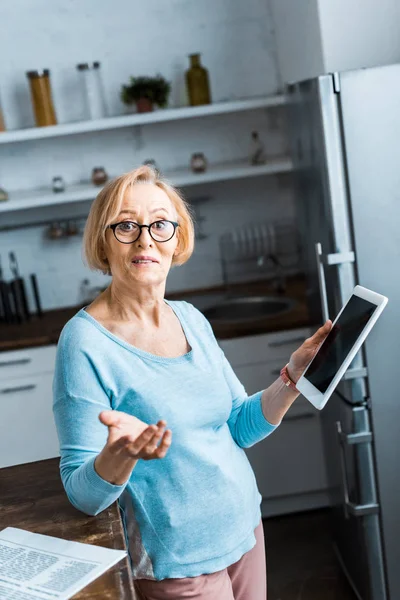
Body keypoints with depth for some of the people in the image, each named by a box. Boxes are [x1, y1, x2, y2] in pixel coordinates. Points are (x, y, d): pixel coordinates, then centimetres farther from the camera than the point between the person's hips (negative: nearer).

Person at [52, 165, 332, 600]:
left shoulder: (192, 319, -2)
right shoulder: (85, 341, -19)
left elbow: (239, 427, 4)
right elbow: (83, 493, -17)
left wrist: (295, 375, -9)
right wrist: (120, 454, -37)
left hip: (244, 529, 6)